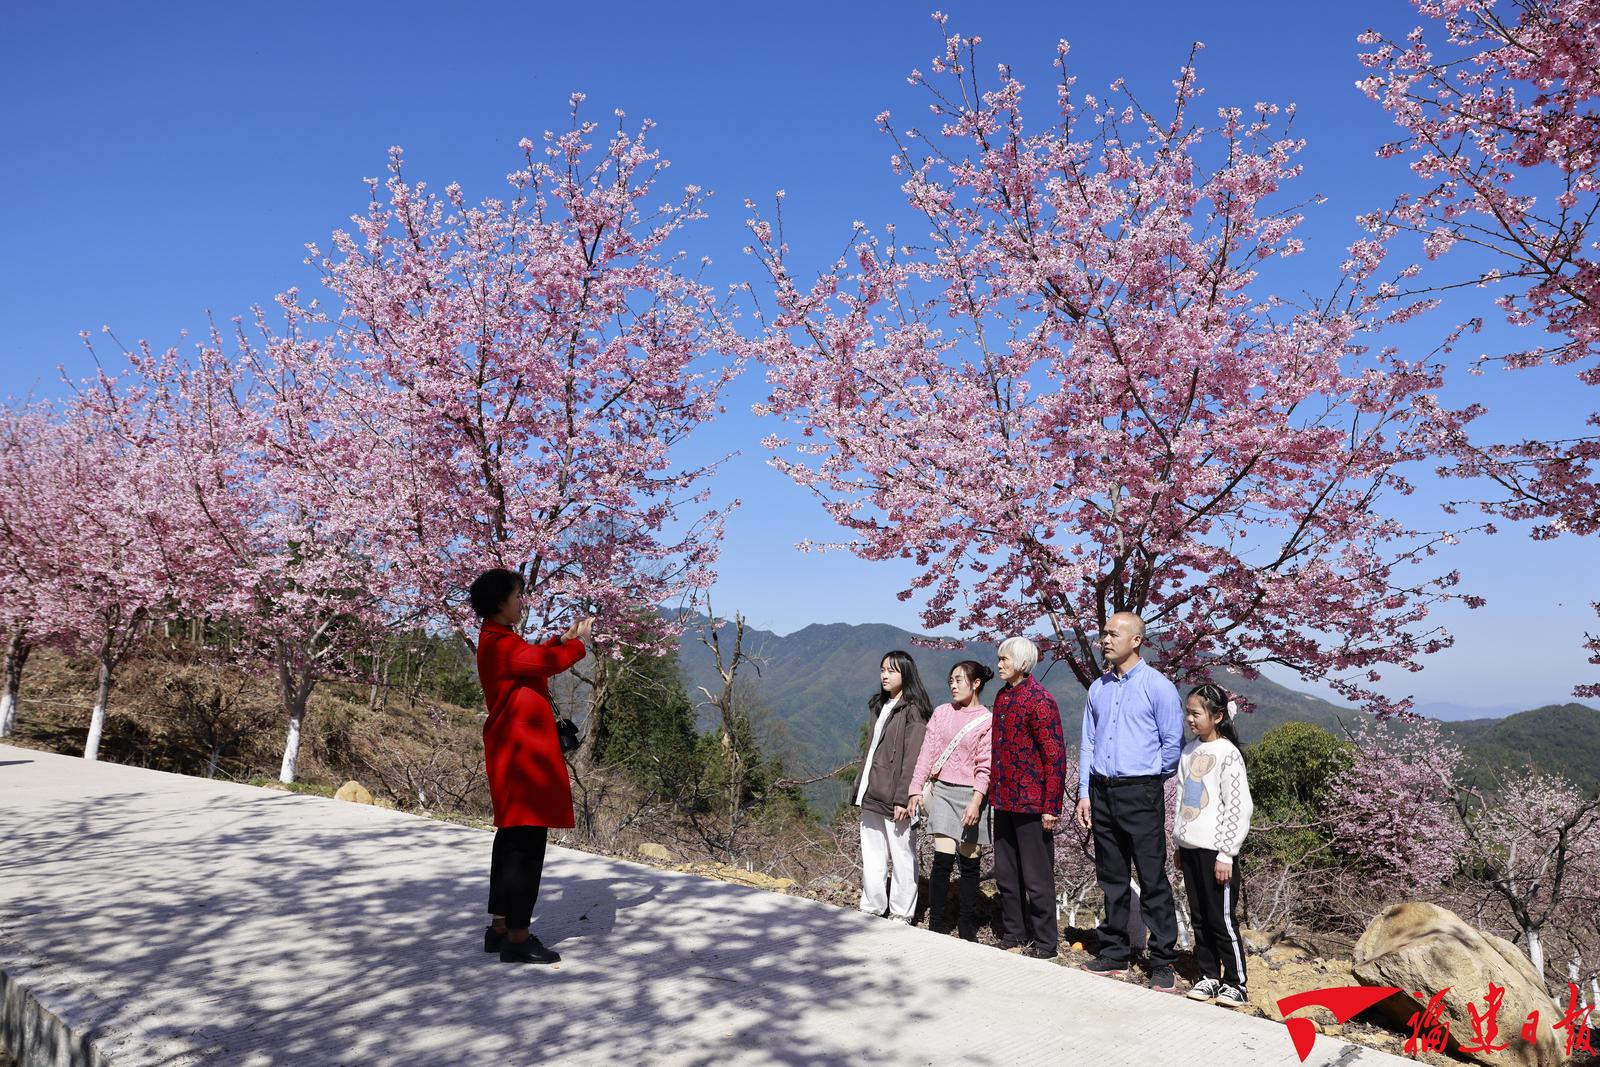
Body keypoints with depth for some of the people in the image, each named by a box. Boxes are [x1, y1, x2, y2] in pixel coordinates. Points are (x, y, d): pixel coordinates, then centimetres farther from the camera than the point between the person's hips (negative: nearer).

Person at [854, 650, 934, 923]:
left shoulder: (913, 710, -9)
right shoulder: (880, 706, 16)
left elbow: (912, 758, -14)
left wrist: (903, 798, -19)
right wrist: (861, 787, 15)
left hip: (894, 797, -8)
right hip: (871, 795, 8)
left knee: (901, 856, 2)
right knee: (871, 857, 13)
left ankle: (901, 915, 11)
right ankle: (871, 910, 22)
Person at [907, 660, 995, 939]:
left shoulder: (987, 721, -2)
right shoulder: (942, 713, 8)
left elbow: (984, 766, -6)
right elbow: (927, 752, 7)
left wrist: (976, 801, -15)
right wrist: (917, 788, 1)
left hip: (971, 794, -2)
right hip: (942, 790, 2)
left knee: (969, 861, 5)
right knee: (943, 858, -6)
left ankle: (967, 929, 15)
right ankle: (937, 926, 0)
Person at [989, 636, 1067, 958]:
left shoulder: (1040, 701, -13)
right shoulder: (1002, 696, 11)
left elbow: (1055, 756, -15)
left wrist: (1051, 807, -17)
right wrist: (993, 792, 15)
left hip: (1031, 803, -8)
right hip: (1004, 801, 8)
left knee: (1036, 877, 2)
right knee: (1006, 874, 14)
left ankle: (1044, 944, 13)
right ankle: (1013, 935, 27)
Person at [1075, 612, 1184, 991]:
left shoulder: (1157, 686, -7)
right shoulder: (1098, 688, 11)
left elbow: (1173, 743, -3)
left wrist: (1148, 780, 6)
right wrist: (1084, 794, 9)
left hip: (1140, 793, -6)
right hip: (1101, 792, 6)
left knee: (1153, 880, -2)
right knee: (1111, 878, 13)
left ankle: (1163, 963, 6)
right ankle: (1114, 953, 23)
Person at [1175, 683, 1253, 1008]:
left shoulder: (1228, 754, -12)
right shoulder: (1189, 751, 10)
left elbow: (1238, 808, -14)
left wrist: (1225, 854, -15)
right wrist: (1179, 845, 16)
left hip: (1215, 850, -7)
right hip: (1190, 847, 7)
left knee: (1222, 920, -1)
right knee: (1199, 918, 12)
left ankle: (1236, 984, 10)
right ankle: (1209, 976, 22)